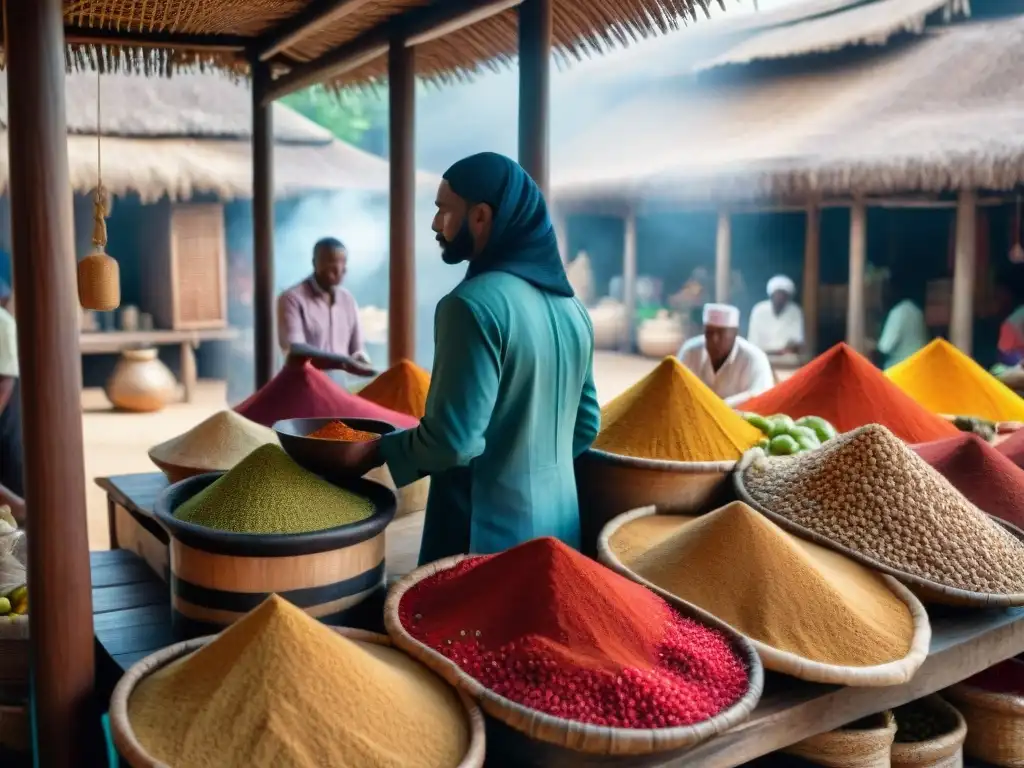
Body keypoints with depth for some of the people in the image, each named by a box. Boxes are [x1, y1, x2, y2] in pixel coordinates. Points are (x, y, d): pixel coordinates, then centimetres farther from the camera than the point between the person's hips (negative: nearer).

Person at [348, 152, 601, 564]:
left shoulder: (475, 303, -18)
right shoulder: (570, 305, 7)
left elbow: (453, 440, -22)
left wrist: (375, 451, -6)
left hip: (487, 533, -8)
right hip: (557, 522, 8)